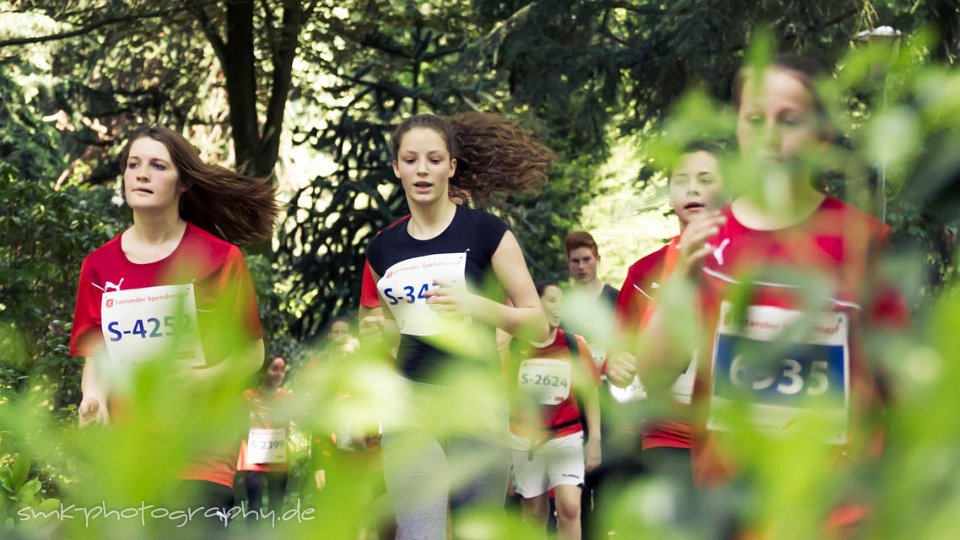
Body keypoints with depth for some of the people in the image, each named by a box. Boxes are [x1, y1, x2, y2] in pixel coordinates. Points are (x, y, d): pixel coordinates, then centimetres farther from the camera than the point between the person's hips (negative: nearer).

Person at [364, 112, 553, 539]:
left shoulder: (486, 232, -3)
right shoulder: (383, 247, 8)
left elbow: (538, 325, -4)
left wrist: (476, 305, -19)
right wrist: (379, 330, 3)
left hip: (476, 402, -2)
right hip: (410, 404, 2)